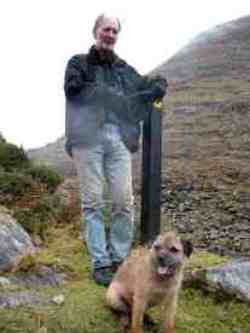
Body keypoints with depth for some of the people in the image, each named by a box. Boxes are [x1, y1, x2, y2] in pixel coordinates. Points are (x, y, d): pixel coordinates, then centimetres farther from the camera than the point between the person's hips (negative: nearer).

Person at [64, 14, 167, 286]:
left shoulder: (124, 69, 22)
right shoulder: (79, 62, 13)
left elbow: (156, 86, 24)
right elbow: (73, 88, -7)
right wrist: (115, 95, -5)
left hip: (119, 138, 3)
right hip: (88, 138, -3)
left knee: (124, 201, -2)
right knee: (93, 202, -2)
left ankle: (120, 258, 11)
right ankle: (100, 263, 5)